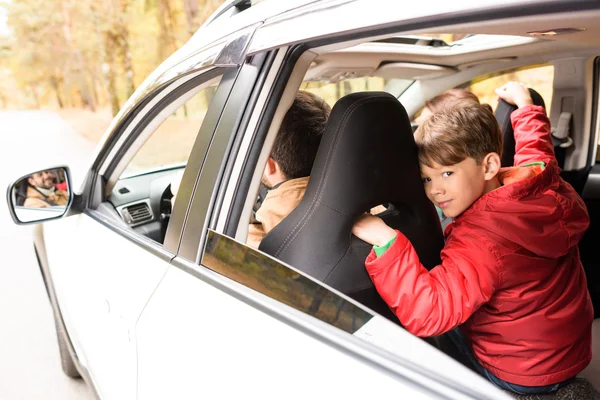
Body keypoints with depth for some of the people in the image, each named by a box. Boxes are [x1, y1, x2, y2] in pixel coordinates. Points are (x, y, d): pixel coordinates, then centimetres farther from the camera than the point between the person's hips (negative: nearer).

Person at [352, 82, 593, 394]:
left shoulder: (480, 242, -36)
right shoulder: (543, 183, -12)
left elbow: (426, 312, -45)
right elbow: (535, 147, 12)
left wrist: (387, 241, -49)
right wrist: (524, 104, 28)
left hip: (521, 377, -8)